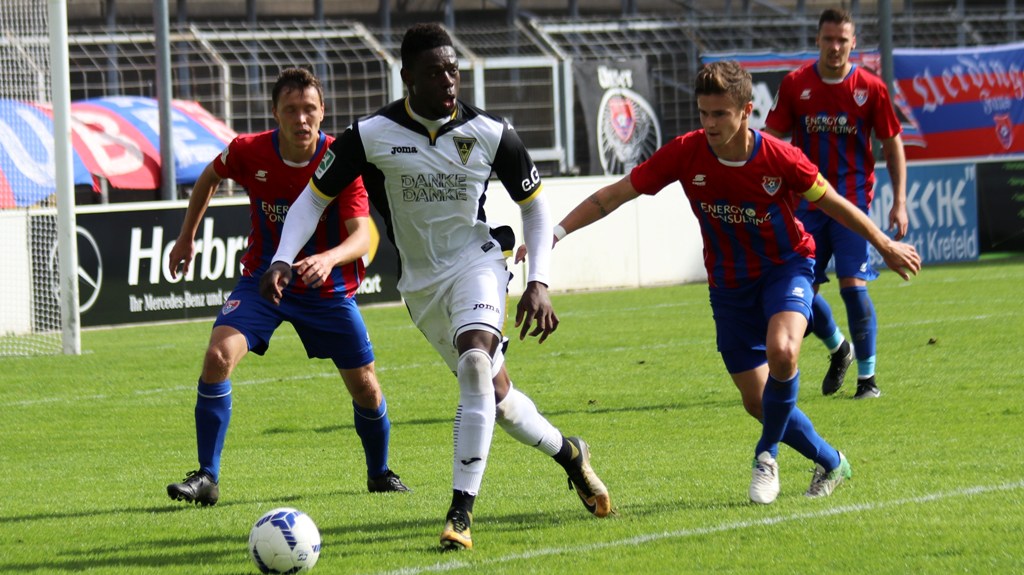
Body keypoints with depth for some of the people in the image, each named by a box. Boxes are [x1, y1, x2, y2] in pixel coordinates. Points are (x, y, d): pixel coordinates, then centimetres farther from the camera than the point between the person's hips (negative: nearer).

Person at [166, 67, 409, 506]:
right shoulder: (248, 153, -15)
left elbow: (362, 236, -28)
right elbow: (210, 177, 9)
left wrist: (328, 259, -48)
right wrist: (187, 236, 14)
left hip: (328, 290, 0)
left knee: (364, 387, 4)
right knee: (218, 356, -23)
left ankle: (379, 474, 34)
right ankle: (207, 477, -16)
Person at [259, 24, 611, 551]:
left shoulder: (490, 133, -10)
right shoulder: (373, 135, -11)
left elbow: (533, 205, 3)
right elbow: (314, 197, -1)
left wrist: (538, 283, -7)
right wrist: (282, 260, -16)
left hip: (476, 261, -2)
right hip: (421, 282, 2)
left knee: (475, 364, -29)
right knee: (494, 393, 9)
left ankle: (461, 512, -28)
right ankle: (568, 454, 39)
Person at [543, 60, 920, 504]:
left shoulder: (780, 160, -23)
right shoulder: (686, 154, -19)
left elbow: (831, 202, -6)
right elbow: (616, 194, -14)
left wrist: (886, 246, 5)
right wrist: (555, 233, -21)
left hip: (786, 267, -3)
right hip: (729, 283, 3)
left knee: (781, 351, -32)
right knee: (758, 401, 4)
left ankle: (767, 454, -8)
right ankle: (830, 463, 28)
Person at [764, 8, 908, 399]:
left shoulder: (871, 88, -3)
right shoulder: (795, 85, 0)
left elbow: (892, 145, 4)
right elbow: (771, 139, 5)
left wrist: (899, 202, -2)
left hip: (853, 202, -2)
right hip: (808, 202, 2)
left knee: (853, 286, -12)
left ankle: (867, 377, 0)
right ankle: (838, 349, 32)